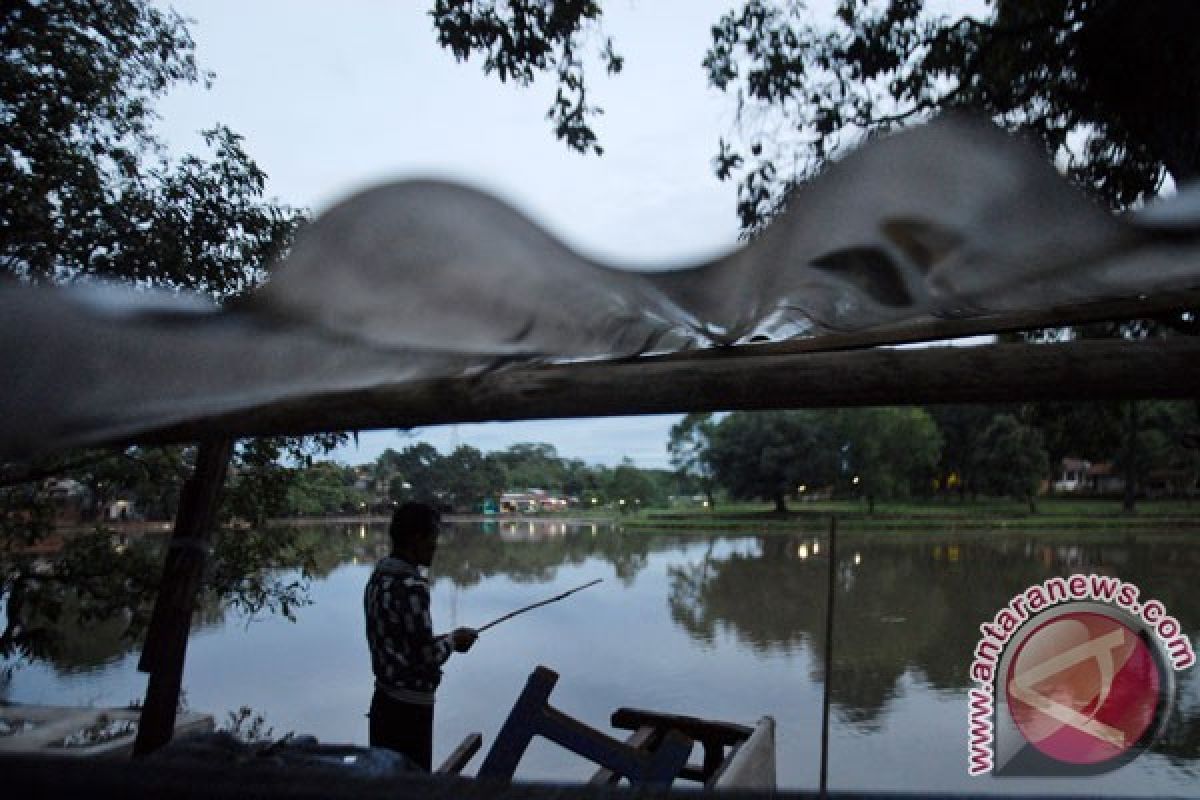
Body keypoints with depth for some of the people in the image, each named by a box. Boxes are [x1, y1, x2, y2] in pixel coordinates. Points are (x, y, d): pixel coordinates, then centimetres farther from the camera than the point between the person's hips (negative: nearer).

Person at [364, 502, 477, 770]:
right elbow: (426, 657, -22)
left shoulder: (378, 578, 5)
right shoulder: (411, 587, -22)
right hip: (410, 707, -9)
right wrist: (452, 640, -3)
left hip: (383, 700, 9)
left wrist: (446, 639, 10)